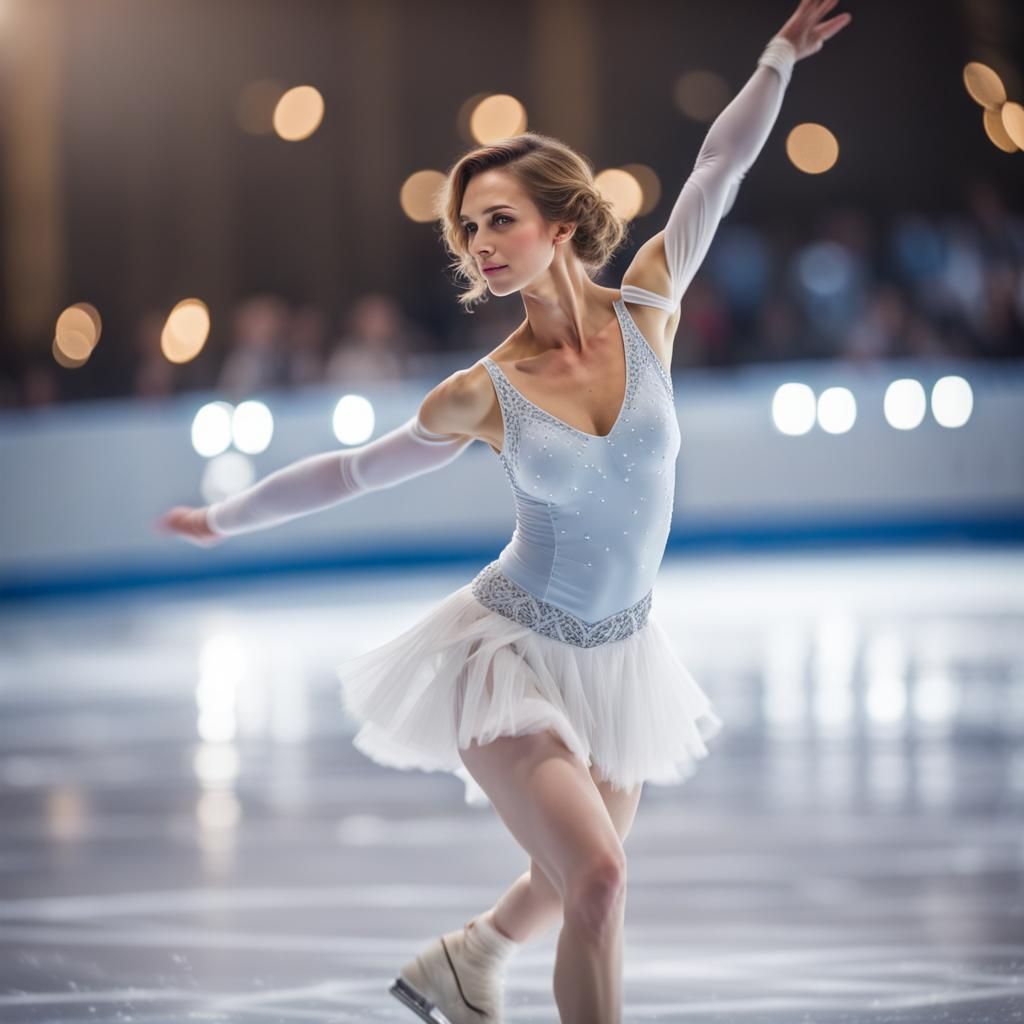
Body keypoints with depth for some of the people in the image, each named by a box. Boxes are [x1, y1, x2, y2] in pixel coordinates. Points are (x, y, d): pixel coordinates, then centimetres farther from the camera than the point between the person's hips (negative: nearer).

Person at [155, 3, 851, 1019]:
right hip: (512, 648, -4)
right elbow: (356, 469, 5)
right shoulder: (483, 394, -10)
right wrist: (226, 518, 12)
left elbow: (718, 171, -1)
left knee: (576, 880, 18)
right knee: (596, 877, -20)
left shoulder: (644, 310, -7)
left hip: (615, 655, 4)